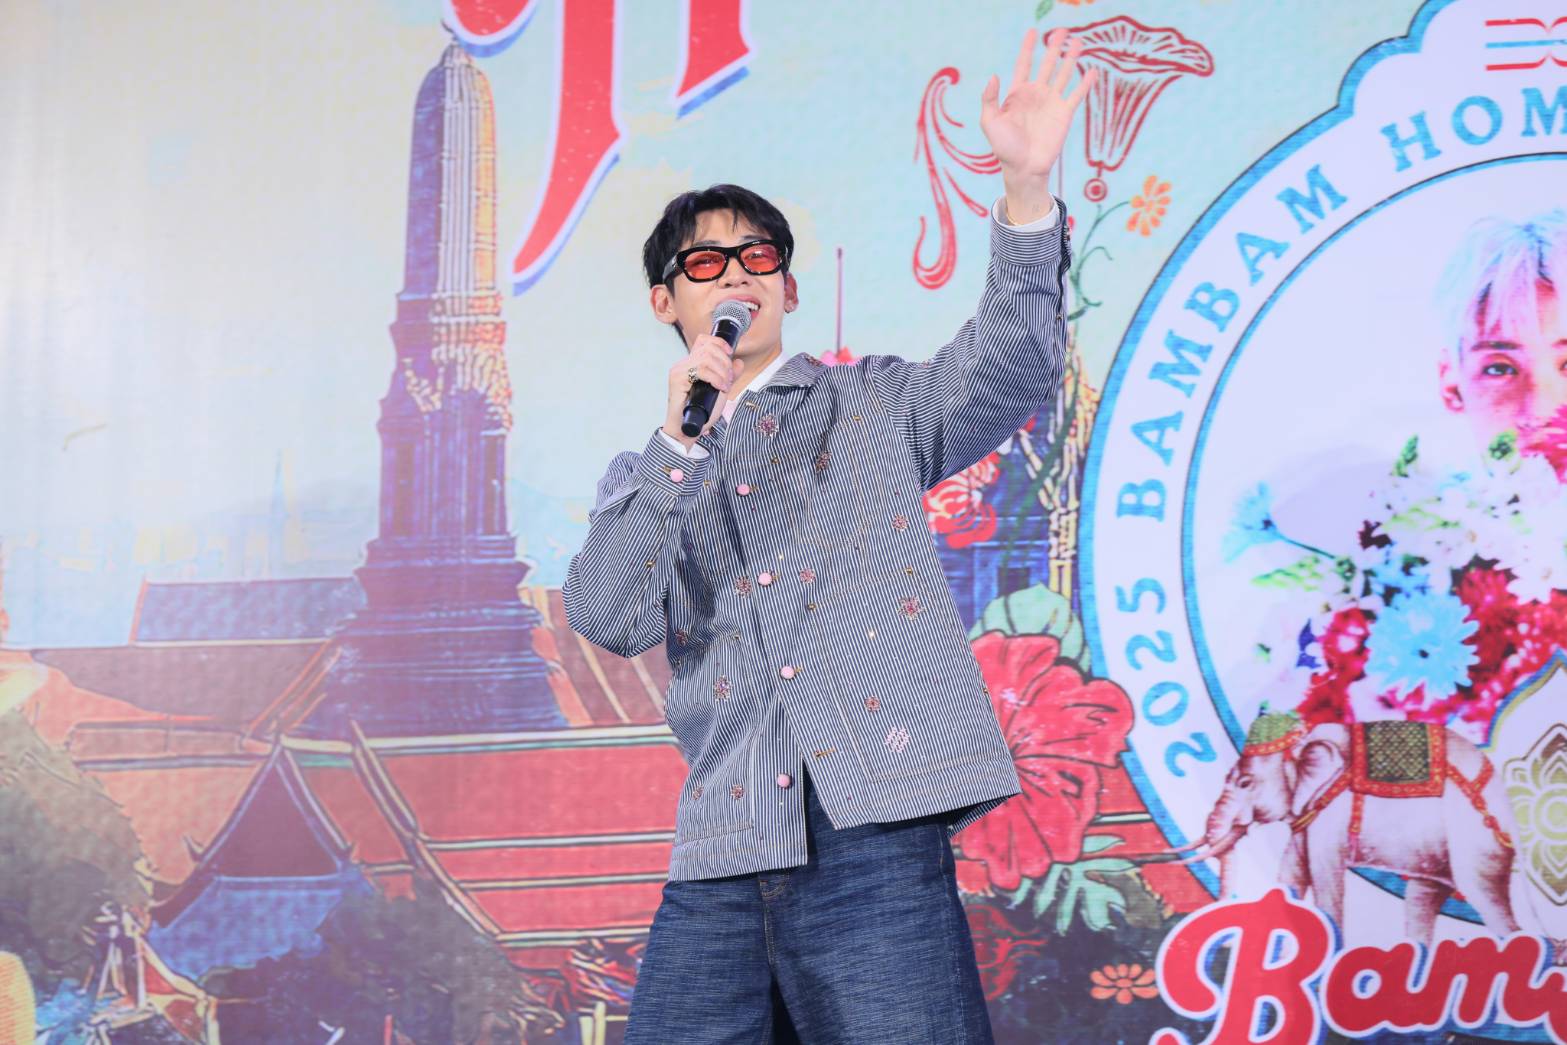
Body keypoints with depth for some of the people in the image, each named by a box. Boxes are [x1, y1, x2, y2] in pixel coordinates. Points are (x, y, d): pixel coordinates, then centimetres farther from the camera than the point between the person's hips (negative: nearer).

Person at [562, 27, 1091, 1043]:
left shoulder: (873, 408, 14)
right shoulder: (644, 477, 18)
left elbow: (1007, 367, -4)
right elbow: (610, 619, 0)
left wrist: (1028, 184, -19)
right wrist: (681, 441, -9)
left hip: (874, 843, -2)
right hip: (720, 865, 2)